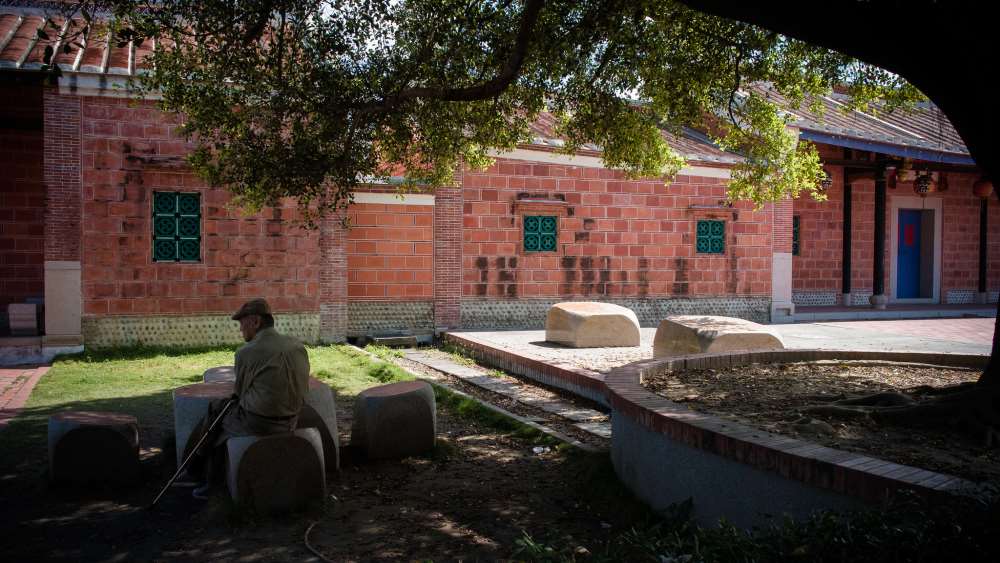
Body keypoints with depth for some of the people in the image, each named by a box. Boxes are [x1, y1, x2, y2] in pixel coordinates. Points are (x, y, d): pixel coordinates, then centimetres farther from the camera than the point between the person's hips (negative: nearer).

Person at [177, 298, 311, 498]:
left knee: (213, 417, 21)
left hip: (258, 424, -6)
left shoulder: (246, 353, -16)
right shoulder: (298, 346, 1)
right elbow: (302, 389, 10)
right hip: (290, 422, 6)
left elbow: (239, 393, -2)